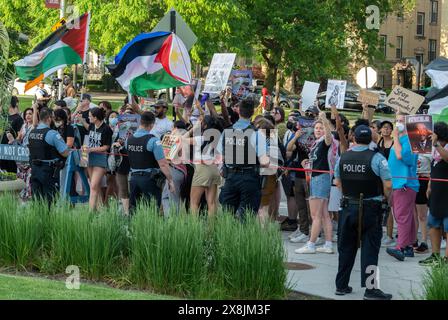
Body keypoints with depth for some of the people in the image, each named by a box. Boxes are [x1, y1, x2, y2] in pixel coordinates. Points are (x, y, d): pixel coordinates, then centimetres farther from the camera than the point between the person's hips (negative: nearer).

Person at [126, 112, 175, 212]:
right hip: (149, 179, -6)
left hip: (134, 177, 6)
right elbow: (163, 164, -16)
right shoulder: (153, 140, -15)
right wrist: (170, 181, -8)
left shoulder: (129, 140, 4)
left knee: (133, 210, 11)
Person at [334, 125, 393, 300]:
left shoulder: (343, 158, 1)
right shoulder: (377, 158, -14)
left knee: (346, 248, 13)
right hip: (371, 209, -4)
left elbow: (338, 183, 12)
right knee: (369, 249, 0)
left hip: (348, 207, 4)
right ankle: (370, 289, -2)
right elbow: (387, 186, -14)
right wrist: (386, 197, 7)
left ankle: (341, 286, 20)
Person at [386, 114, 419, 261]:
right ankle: (408, 247, 16)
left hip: (405, 183, -10)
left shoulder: (410, 139, -11)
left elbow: (401, 155, -24)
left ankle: (401, 248, -21)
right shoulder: (399, 139, 19)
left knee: (402, 216, -15)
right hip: (397, 183, 10)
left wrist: (396, 137, -16)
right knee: (406, 216, 12)